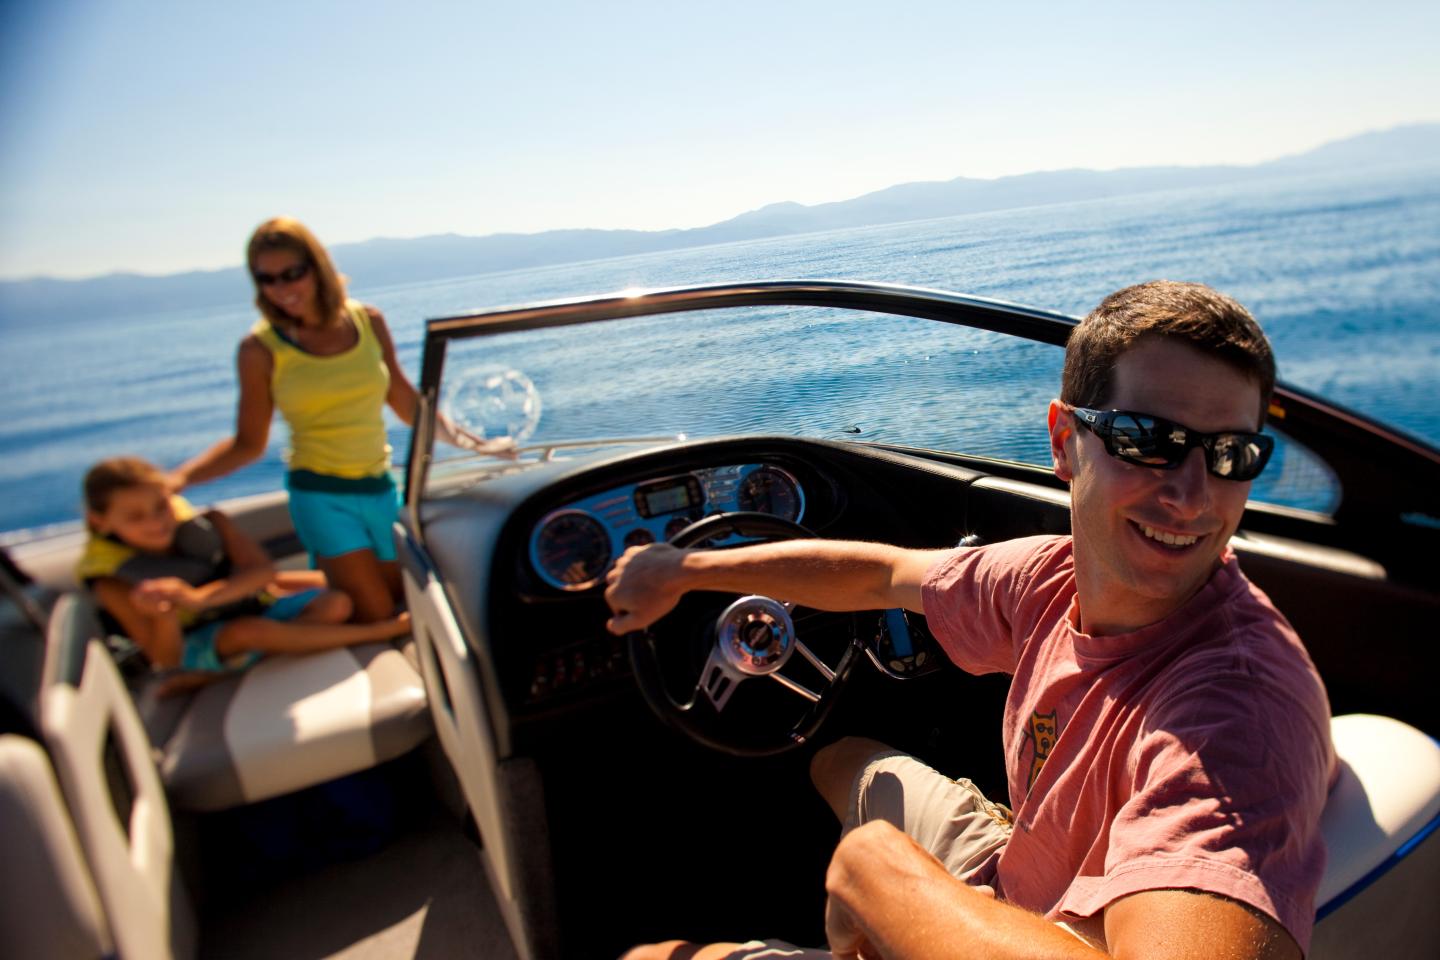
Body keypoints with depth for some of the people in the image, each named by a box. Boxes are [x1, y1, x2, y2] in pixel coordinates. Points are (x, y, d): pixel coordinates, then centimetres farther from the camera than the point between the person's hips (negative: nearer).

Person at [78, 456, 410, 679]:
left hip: (255, 608, 3)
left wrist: (198, 598, -39)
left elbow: (264, 570, -23)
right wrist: (164, 617, -37)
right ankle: (379, 630, -24)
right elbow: (167, 661, -15)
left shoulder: (205, 523, -11)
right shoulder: (113, 581, -15)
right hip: (199, 647, -3)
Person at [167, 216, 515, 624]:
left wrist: (472, 442, 6)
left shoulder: (368, 322, 0)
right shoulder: (261, 349, -6)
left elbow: (407, 403, 10)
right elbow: (248, 443, -1)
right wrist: (179, 478, -16)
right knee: (378, 619, -6)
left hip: (381, 488, 4)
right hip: (323, 495, -4)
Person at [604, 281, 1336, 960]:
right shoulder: (1054, 578, -15)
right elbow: (884, 574, 1)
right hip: (1014, 885, 6)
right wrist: (686, 569, 9)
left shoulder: (1242, 699, -37)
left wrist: (876, 865, -38)